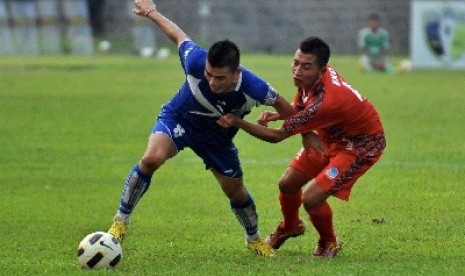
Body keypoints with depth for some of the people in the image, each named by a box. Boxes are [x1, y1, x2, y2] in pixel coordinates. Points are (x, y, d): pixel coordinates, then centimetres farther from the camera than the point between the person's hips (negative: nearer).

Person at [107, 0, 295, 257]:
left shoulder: (253, 88, -37)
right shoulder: (196, 62, -38)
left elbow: (284, 107, -16)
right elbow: (178, 34, -17)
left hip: (218, 138, 2)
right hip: (178, 120, -2)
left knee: (236, 192, 13)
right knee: (151, 158, -30)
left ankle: (254, 239, 45)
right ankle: (121, 221, -14)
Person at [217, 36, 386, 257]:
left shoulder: (325, 102, -40)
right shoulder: (310, 79, -16)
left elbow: (276, 136, -32)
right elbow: (299, 107, 6)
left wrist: (237, 122, -34)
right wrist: (278, 115, -16)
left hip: (362, 145, -9)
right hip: (331, 136, 9)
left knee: (311, 199, -18)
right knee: (287, 183, 10)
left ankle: (329, 244, 14)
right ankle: (289, 227, 42)